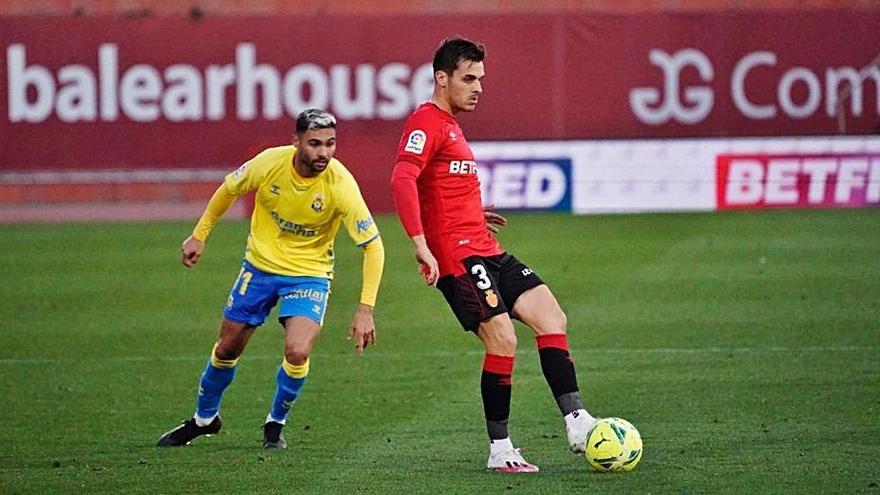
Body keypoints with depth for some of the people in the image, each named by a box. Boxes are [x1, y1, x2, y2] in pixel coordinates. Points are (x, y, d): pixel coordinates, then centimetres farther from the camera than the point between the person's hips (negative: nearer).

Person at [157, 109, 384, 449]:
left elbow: (373, 246, -23)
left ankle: (275, 425, 7)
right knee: (227, 348, 10)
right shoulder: (269, 163, -21)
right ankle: (204, 418, 37)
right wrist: (199, 235, 6)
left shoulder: (340, 184, -26)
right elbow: (229, 190, 2)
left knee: (297, 353, -21)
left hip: (309, 274, -2)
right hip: (260, 264, 2)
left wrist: (365, 310, -28)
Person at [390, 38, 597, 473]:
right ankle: (500, 452, -7)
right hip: (456, 254, -10)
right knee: (503, 339, -15)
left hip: (486, 253, 10)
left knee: (552, 318, 0)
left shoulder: (449, 125, 23)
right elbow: (402, 179, -24)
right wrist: (421, 245, -30)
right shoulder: (426, 122, -9)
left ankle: (576, 422, -5)